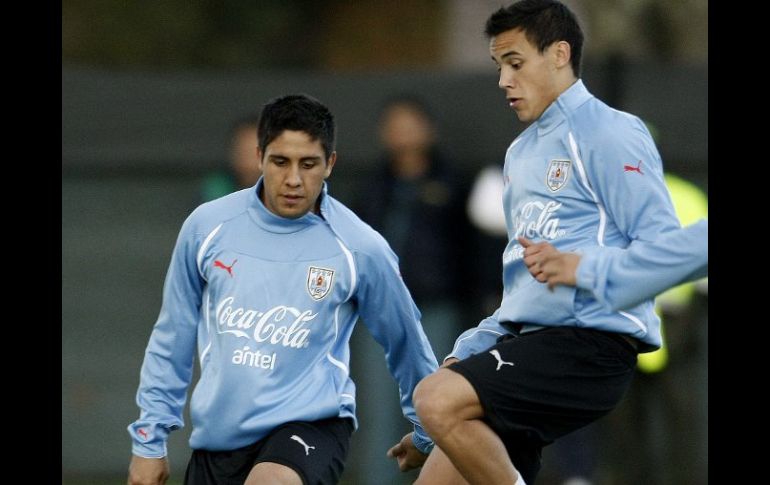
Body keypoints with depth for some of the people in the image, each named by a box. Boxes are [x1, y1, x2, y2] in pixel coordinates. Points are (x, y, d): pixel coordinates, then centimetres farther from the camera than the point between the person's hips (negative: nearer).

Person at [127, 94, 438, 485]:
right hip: (218, 435, 4)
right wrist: (149, 441, 11)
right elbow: (172, 338, 10)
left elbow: (406, 342, 10)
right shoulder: (207, 226, 0)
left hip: (311, 421, -4)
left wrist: (425, 434, 20)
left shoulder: (360, 247, -6)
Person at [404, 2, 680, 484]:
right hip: (527, 340, 9)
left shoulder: (608, 133, -6)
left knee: (439, 399, -28)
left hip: (590, 344, -9)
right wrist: (471, 348, 17)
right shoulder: (522, 152, 22)